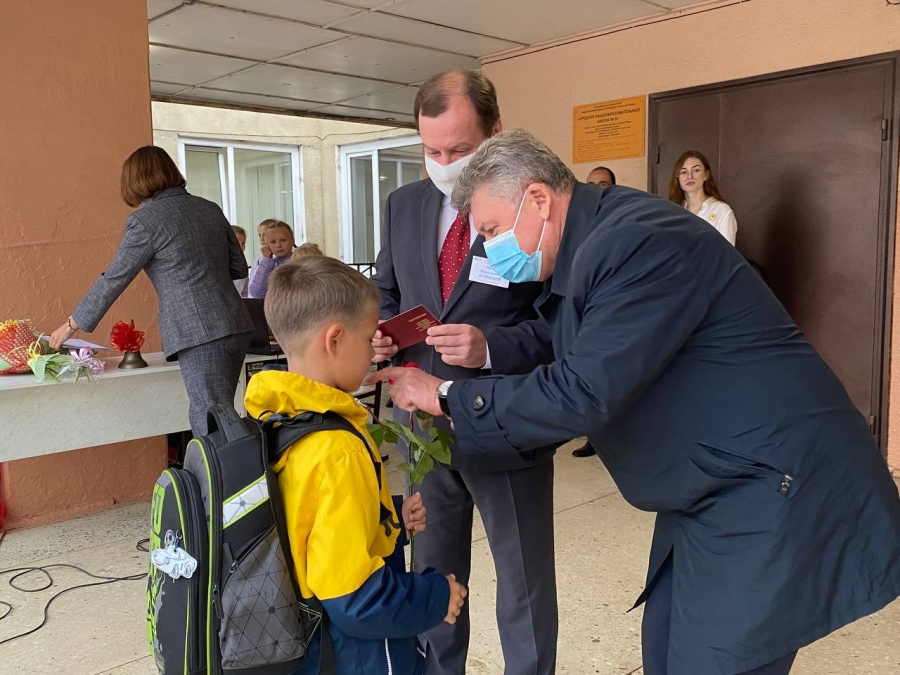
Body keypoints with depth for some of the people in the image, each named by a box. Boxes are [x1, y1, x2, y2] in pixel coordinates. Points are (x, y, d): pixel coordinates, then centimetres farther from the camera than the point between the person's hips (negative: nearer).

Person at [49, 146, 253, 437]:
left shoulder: (145, 220, -5)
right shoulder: (209, 209, 13)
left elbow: (112, 280, 1)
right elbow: (239, 268, 17)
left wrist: (71, 325, 12)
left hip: (199, 334, -7)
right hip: (237, 326, 7)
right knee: (207, 417, 16)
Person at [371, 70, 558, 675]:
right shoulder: (404, 204, 5)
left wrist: (490, 348, -28)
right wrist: (382, 333, -5)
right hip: (424, 422, 5)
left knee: (525, 584, 15)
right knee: (432, 576, 23)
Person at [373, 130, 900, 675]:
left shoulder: (637, 241, -23)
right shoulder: (583, 250, 8)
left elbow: (582, 394, -28)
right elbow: (570, 363, 13)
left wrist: (447, 397, -17)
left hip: (774, 490, -9)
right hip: (712, 493, 9)